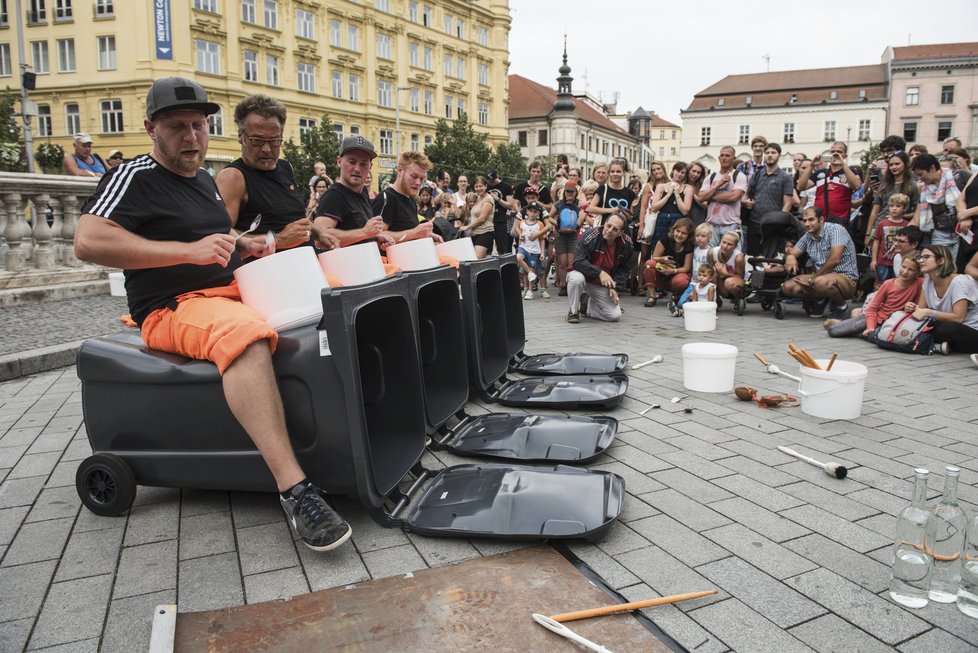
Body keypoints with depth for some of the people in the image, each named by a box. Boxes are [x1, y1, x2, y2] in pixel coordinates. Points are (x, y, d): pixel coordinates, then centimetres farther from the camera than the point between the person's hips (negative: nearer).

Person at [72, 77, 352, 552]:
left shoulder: (205, 180, 21)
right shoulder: (136, 177, -4)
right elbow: (88, 242, -21)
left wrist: (244, 244, 13)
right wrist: (189, 250, -24)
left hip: (234, 291, 9)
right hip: (173, 308, -9)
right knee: (247, 337, -40)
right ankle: (293, 488, -44)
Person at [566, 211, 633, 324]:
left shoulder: (626, 244, -9)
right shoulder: (591, 235, -23)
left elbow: (623, 270, 3)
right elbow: (578, 262, -28)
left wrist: (615, 288, -10)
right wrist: (599, 272, -39)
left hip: (602, 286, 4)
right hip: (584, 276, -4)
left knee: (616, 315, -9)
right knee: (576, 279, -41)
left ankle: (588, 305, 22)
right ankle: (574, 311, -12)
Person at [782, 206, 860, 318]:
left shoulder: (836, 229, -14)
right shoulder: (807, 236, 9)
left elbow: (834, 259, -25)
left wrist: (813, 278, -18)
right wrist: (790, 256, -23)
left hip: (845, 278, -7)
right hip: (821, 276, 7)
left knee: (821, 282, -41)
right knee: (788, 287, -13)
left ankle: (842, 305, -7)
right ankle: (821, 299, 14)